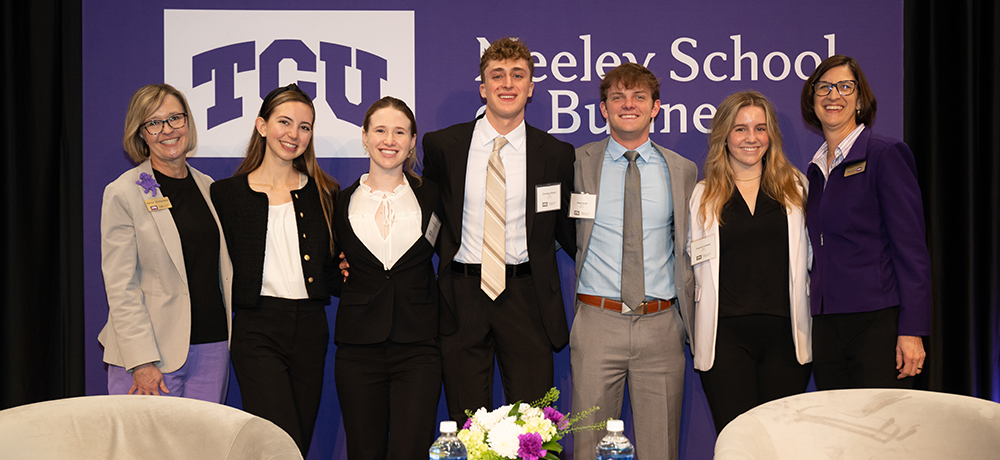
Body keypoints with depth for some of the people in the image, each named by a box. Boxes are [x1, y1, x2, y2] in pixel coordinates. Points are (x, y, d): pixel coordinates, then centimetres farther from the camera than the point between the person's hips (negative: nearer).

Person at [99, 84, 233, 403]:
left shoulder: (208, 187, 13)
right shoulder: (123, 193, -3)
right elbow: (120, 286, -9)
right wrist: (142, 361, -15)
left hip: (213, 346, 5)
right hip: (152, 353, -5)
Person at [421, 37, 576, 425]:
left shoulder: (557, 154, 3)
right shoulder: (441, 145, 4)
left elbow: (566, 226, 11)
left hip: (526, 297, 0)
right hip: (462, 296, 1)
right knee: (466, 425, 6)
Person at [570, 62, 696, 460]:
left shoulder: (682, 170, 10)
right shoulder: (576, 164, 4)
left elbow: (690, 250, 14)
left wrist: (693, 322, 9)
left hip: (661, 326, 1)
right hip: (596, 322, -1)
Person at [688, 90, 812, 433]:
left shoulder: (795, 186, 12)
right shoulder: (704, 195, 10)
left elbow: (812, 254, 14)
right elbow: (693, 265, 14)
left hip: (785, 332, 1)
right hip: (726, 335, -1)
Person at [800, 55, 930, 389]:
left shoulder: (885, 155, -4)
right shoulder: (815, 170, 16)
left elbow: (911, 250, -9)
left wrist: (912, 331, -15)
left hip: (879, 322, -6)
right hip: (827, 329, 6)